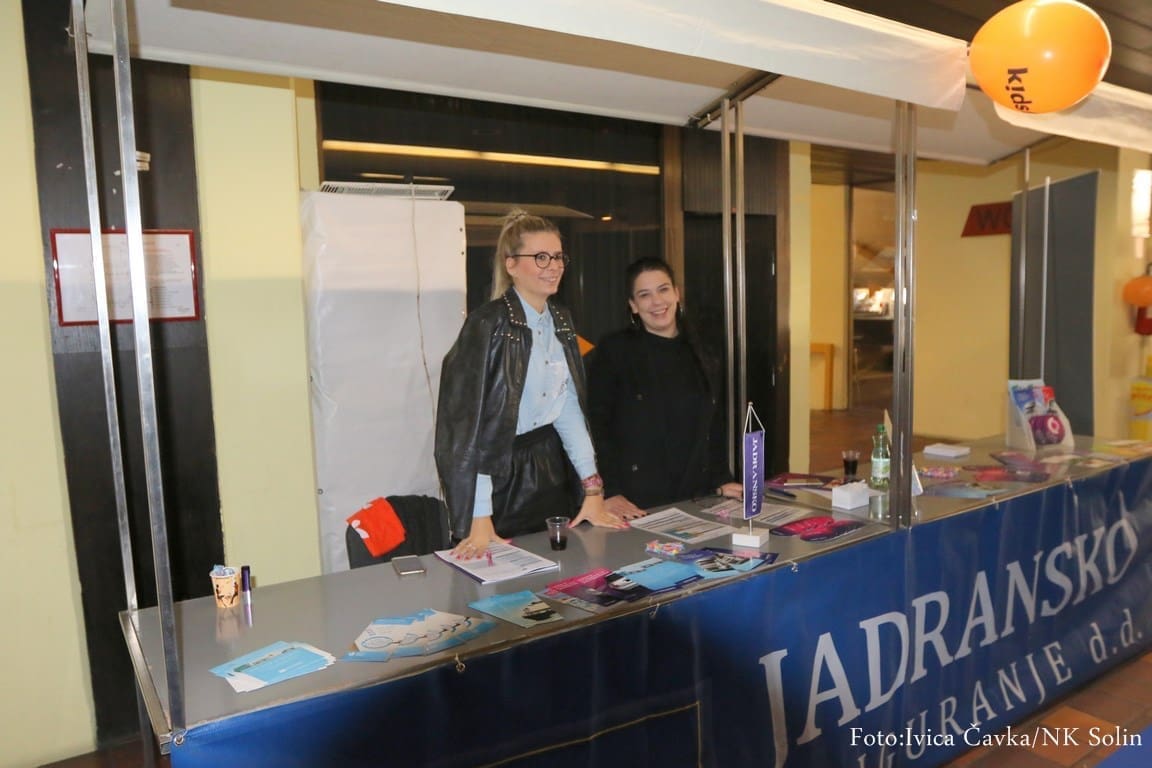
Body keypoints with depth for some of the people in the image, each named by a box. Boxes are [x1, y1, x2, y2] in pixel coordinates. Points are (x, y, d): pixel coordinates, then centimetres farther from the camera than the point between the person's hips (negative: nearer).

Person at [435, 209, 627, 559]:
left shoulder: (561, 320, 6)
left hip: (553, 468, 7)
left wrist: (593, 490, -1)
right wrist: (480, 522, -24)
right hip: (502, 477, -6)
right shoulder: (488, 325, -17)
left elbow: (570, 407, 4)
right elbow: (469, 421, -21)